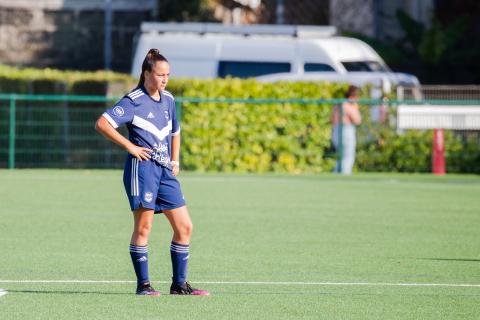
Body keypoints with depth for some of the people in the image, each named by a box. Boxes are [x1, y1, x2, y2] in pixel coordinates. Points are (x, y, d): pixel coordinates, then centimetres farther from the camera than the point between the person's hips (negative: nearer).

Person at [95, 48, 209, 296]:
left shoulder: (168, 100, 15)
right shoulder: (134, 101, -6)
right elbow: (102, 124, -14)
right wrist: (129, 146, -13)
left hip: (165, 171, 7)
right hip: (143, 166, -7)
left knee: (184, 227, 3)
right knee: (143, 226, -7)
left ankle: (179, 284, 10)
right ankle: (143, 284, 0)